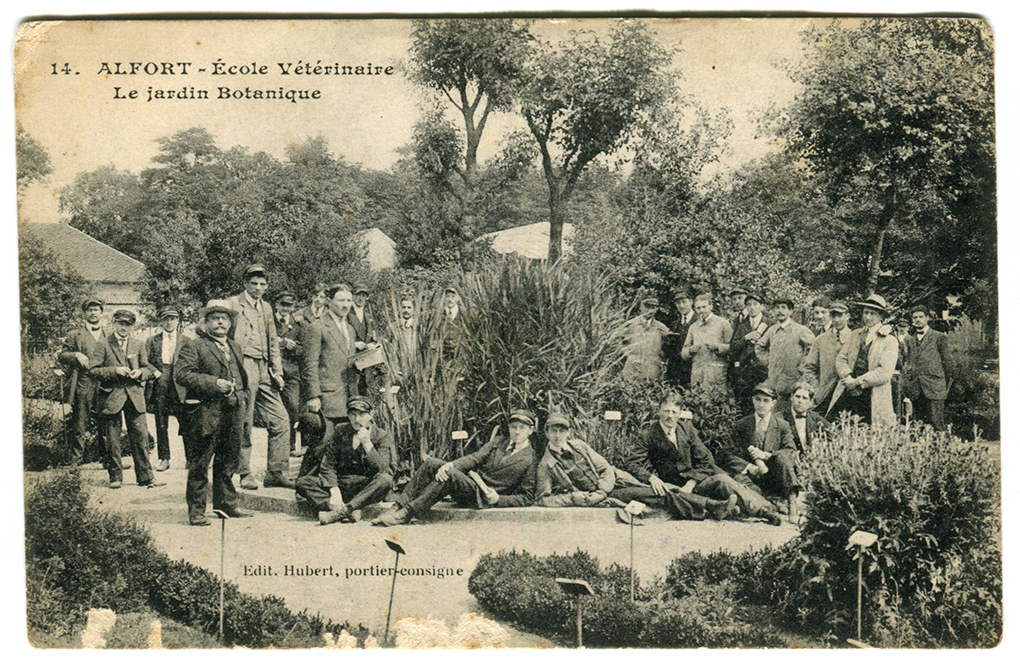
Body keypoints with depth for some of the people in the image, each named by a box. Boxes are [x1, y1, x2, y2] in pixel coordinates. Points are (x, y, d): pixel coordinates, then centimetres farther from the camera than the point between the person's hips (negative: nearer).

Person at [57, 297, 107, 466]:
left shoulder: (108, 336, 19)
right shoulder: (75, 335, 9)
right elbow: (61, 355, 3)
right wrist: (76, 355, -15)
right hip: (83, 389, -3)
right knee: (79, 427, -5)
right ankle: (73, 462, -2)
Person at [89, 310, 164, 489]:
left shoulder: (138, 346, 14)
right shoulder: (103, 345, 3)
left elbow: (148, 369, 17)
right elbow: (94, 370, -3)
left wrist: (140, 372, -6)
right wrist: (114, 371, -16)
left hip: (134, 397, 2)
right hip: (111, 397, -2)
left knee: (141, 437, -1)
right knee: (112, 441, 3)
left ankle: (145, 476, 5)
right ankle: (115, 476, 14)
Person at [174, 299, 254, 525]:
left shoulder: (236, 348, 21)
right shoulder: (193, 345, -2)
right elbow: (181, 374, -13)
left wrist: (242, 392, 14)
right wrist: (214, 383, -18)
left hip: (234, 412, 6)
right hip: (206, 412, -6)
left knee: (228, 462, 14)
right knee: (199, 464, -3)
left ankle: (226, 504, 25)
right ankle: (196, 510, 3)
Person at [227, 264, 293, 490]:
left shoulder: (266, 308, 20)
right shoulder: (234, 305, 0)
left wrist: (277, 371, 13)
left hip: (264, 370, 6)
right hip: (244, 367, -6)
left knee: (280, 419, 1)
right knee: (244, 423, -2)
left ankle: (275, 473, 7)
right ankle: (244, 473, 8)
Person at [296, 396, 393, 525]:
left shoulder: (382, 436, -2)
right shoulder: (340, 432, 6)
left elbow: (381, 469, -14)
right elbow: (328, 465, 0)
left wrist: (367, 443, -23)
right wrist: (334, 491, -17)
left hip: (366, 487, -3)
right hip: (340, 483, 3)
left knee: (386, 480, -35)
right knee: (302, 482, -19)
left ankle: (343, 510, -38)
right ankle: (351, 512, -36)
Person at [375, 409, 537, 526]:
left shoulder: (529, 460, 0)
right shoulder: (498, 442, 18)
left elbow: (527, 497, -1)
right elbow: (475, 458, 5)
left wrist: (498, 499, -14)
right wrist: (450, 464, -15)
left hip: (482, 498, -6)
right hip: (468, 481, 6)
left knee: (450, 475, -33)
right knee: (431, 463, -16)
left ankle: (405, 514, -31)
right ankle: (399, 507, -19)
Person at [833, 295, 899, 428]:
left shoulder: (890, 341, 0)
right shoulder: (855, 334, 18)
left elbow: (885, 373, -10)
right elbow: (840, 358, 12)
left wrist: (858, 382, -13)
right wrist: (848, 378, -8)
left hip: (873, 401, -4)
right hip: (847, 394, 4)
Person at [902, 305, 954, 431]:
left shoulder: (939, 337, 3)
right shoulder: (910, 340, 17)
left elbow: (948, 361, 3)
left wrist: (947, 382, 3)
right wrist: (906, 384, 12)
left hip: (934, 388, -5)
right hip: (915, 389, 5)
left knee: (936, 423, -11)